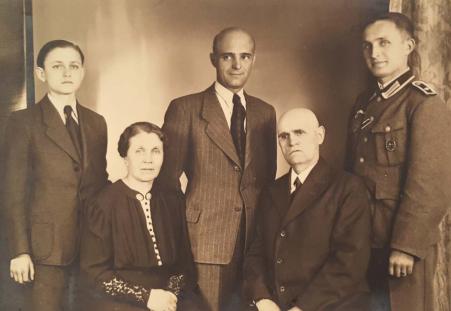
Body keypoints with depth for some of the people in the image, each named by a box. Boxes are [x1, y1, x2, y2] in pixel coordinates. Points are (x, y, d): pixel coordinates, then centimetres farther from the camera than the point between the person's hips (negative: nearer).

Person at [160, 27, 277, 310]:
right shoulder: (185, 109, -2)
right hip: (204, 243, -4)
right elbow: (168, 177, 0)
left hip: (256, 242, 4)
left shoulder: (265, 112, 11)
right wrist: (184, 228, -1)